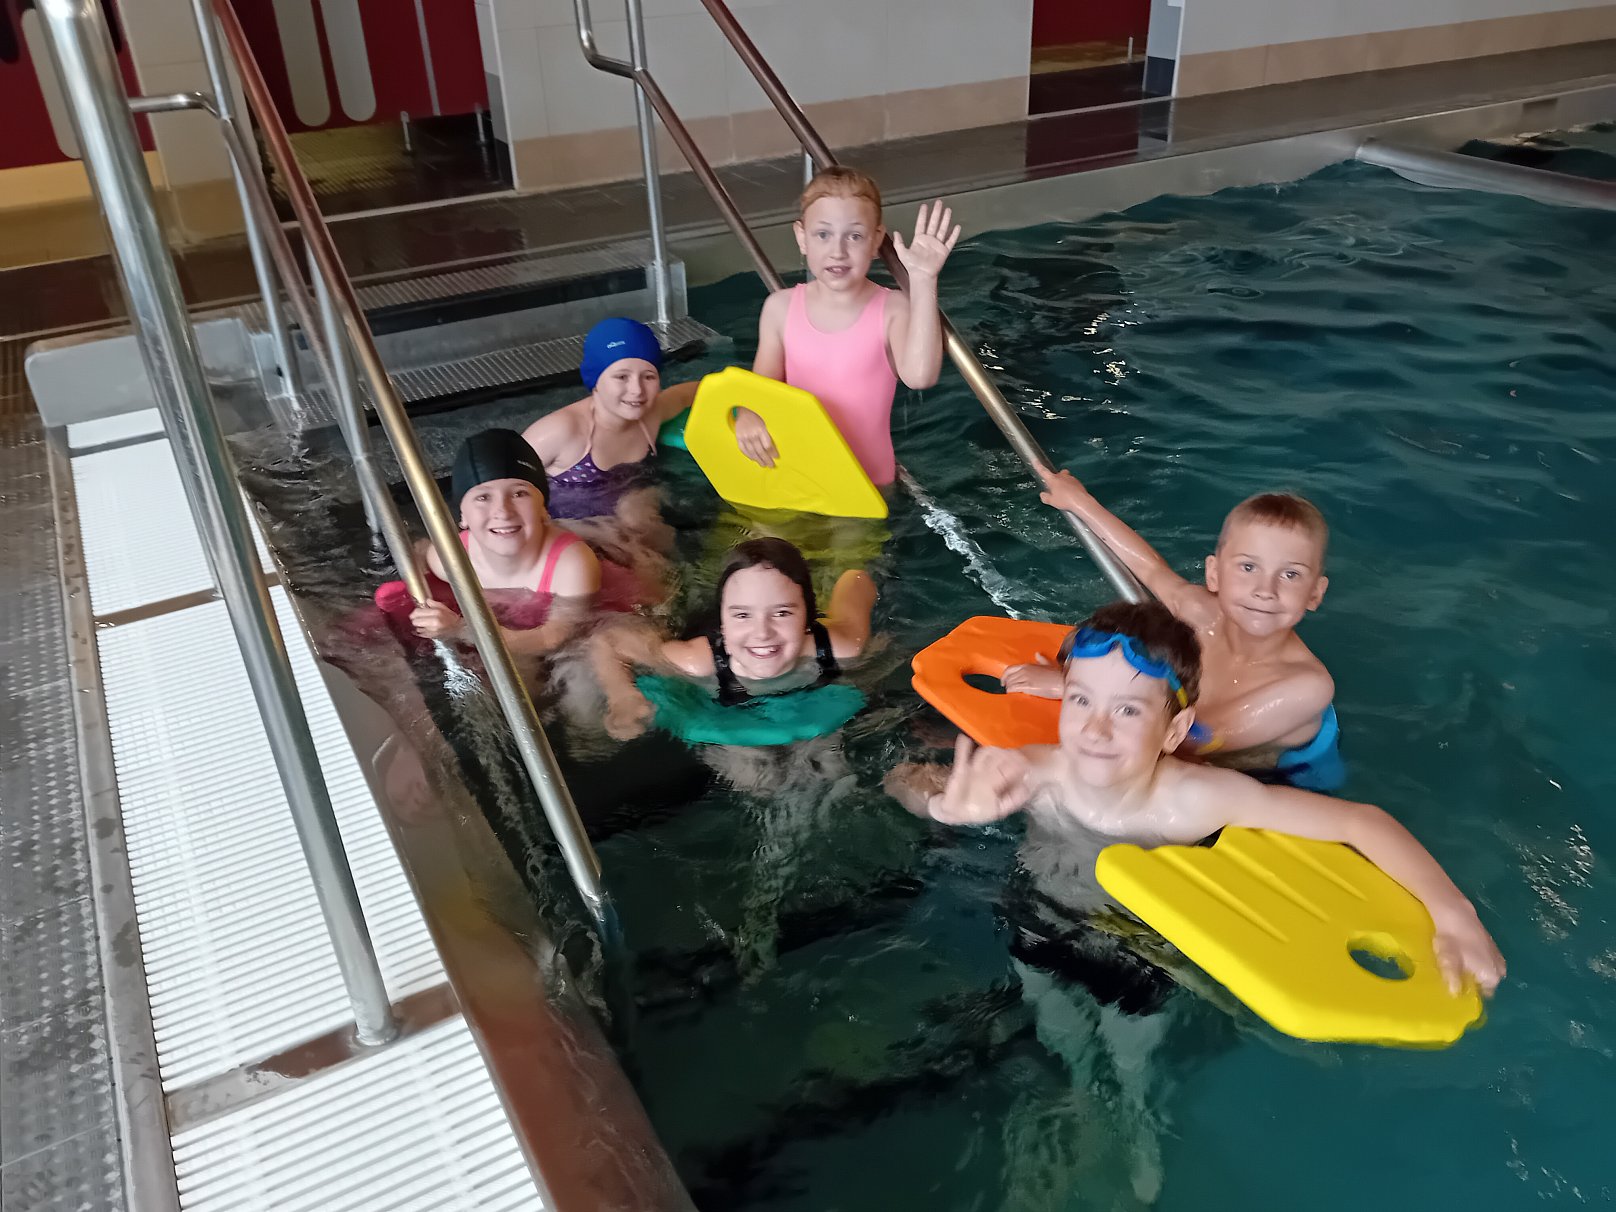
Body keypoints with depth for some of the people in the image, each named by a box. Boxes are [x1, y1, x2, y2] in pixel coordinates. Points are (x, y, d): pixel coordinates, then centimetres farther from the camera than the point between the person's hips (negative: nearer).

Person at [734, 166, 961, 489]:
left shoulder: (893, 309, -11)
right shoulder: (781, 308, -2)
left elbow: (919, 375, -29)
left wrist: (922, 280, -33)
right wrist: (748, 415, -21)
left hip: (869, 480, -2)